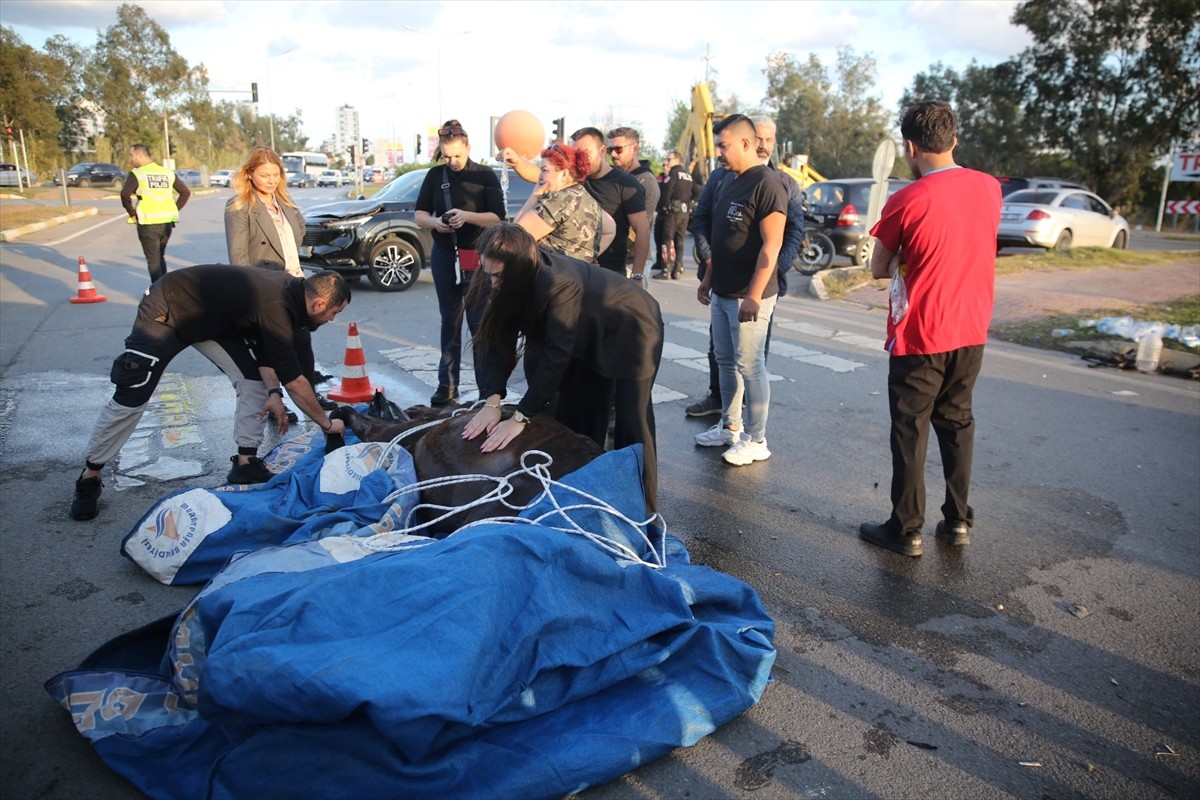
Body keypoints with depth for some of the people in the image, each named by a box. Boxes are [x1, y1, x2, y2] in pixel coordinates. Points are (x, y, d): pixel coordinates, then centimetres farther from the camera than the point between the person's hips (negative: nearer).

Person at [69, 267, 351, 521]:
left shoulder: (291, 289, -10)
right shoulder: (276, 311, -35)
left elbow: (265, 343, 3)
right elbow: (294, 382, -27)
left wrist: (273, 391, -9)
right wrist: (327, 424, -16)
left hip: (212, 318, 9)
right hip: (164, 313, -9)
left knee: (254, 380, -3)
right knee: (130, 400, -5)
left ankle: (246, 463, 4)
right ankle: (89, 477, 13)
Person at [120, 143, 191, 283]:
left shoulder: (137, 174, -6)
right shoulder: (168, 172, 10)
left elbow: (125, 194, -20)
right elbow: (186, 192, 10)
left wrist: (132, 213, -7)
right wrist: (174, 211, 11)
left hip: (148, 223, -5)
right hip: (167, 222, 5)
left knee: (153, 260, 4)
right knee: (160, 257, 21)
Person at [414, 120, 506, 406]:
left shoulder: (485, 175, -3)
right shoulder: (435, 176, 6)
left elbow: (498, 218, -9)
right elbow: (419, 214, 7)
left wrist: (467, 216, -25)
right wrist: (435, 222, -15)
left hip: (478, 257, -4)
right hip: (444, 256, 4)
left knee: (479, 323, -4)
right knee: (449, 321, 9)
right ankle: (447, 385, 15)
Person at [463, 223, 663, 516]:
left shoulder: (559, 283, -39)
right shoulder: (522, 278, -17)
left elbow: (556, 354, -39)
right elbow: (500, 337, -17)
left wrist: (520, 418, -37)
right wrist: (492, 401, -27)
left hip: (631, 332, -8)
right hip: (589, 336, 8)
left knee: (631, 426, -4)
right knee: (574, 420, 10)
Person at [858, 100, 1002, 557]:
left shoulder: (905, 202, -16)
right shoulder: (989, 188, 1)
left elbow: (879, 270, -6)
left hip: (919, 336, -5)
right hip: (971, 331, 6)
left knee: (911, 431, 5)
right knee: (957, 423, 17)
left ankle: (906, 530, 14)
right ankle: (958, 521, 24)